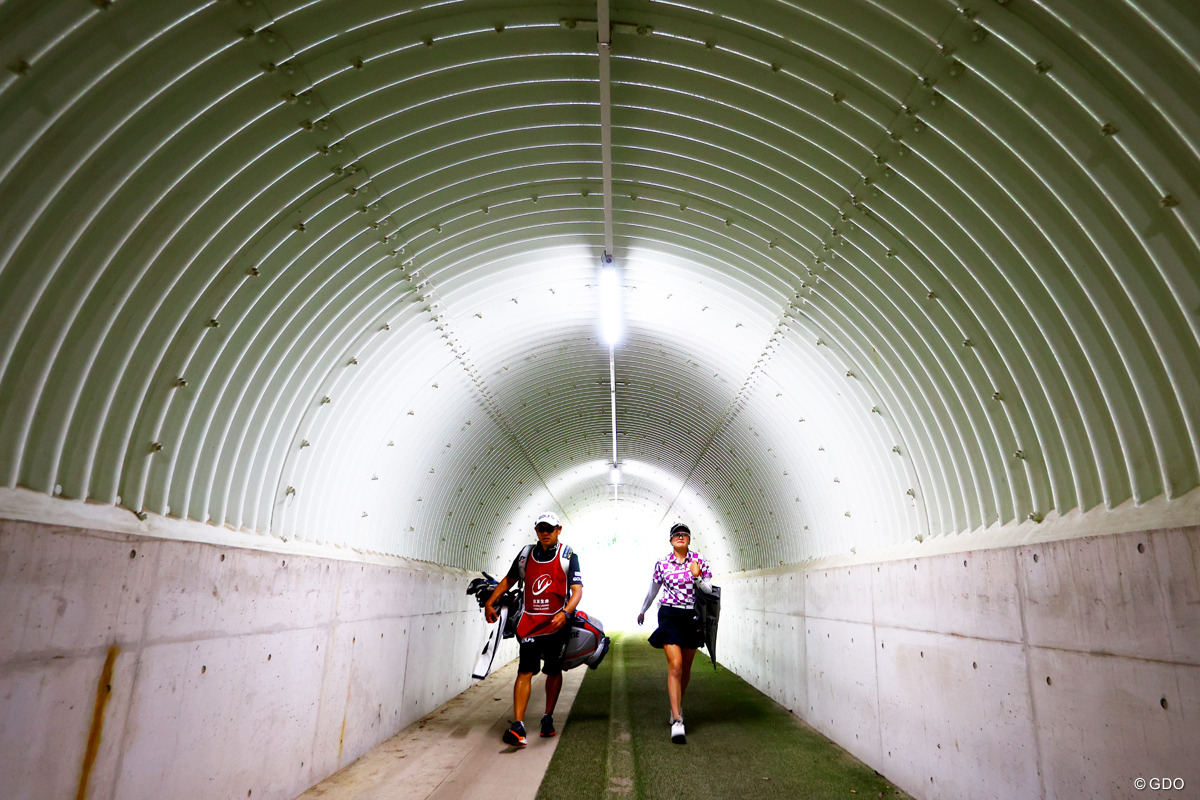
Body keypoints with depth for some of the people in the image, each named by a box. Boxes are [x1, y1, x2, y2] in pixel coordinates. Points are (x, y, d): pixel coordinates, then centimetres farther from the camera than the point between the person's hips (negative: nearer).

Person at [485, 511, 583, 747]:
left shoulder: (568, 556, -4)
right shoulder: (526, 553, 6)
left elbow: (577, 590, -10)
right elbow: (509, 580, 17)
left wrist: (565, 613, -26)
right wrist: (489, 602, 8)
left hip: (557, 622, -1)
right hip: (530, 621, 1)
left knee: (554, 671, 12)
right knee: (525, 671, -8)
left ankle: (548, 718, 29)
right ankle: (518, 726, -9)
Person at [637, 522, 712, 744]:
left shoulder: (699, 560, 0)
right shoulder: (662, 564, 0)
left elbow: (709, 590, -1)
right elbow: (653, 590, 15)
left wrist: (697, 577, -19)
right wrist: (642, 611, 27)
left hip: (692, 617, 2)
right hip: (669, 616, -2)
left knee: (685, 667, 14)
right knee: (675, 666, -13)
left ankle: (677, 706, 38)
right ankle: (677, 721, -13)